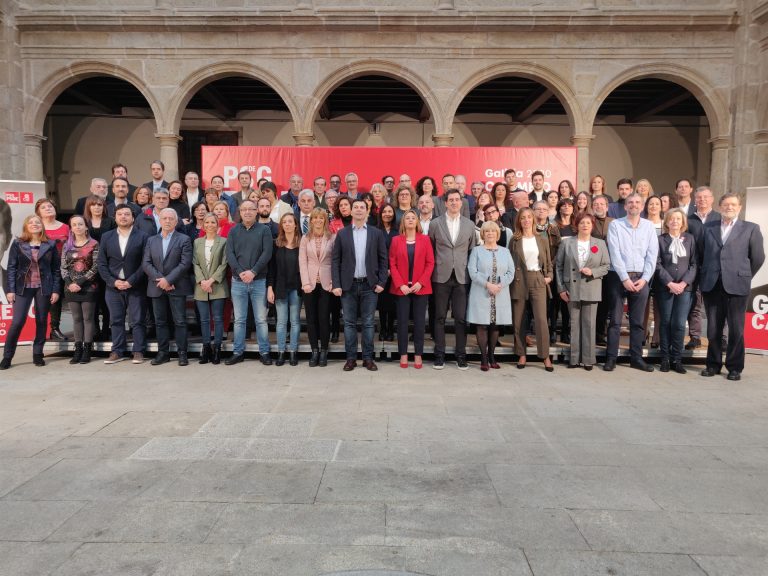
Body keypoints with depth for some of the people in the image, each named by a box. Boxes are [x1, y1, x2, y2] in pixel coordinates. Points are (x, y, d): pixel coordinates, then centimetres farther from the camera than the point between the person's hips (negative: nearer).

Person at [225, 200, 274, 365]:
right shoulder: (233, 231, 8)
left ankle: (264, 352, 11)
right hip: (238, 282, 2)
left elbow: (267, 253, -7)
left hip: (259, 281, -2)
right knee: (239, 320, 8)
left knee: (261, 319, 2)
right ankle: (238, 352, 16)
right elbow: (229, 254, 0)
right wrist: (240, 272, -14)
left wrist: (253, 272, -16)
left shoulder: (264, 230, 2)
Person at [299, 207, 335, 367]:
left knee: (324, 318, 0)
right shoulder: (305, 238, 7)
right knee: (311, 318, 4)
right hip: (310, 283, 2)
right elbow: (302, 262, 1)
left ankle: (323, 351, 10)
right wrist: (306, 283, -8)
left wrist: (334, 282, -9)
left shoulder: (332, 238, 2)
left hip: (326, 283, -2)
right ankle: (314, 351, 13)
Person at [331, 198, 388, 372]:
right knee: (349, 323, 5)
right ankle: (351, 358, 13)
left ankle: (368, 358, 13)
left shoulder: (376, 233, 4)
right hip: (348, 285, 0)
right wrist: (336, 284, -5)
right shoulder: (342, 233, 4)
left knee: (368, 323, 5)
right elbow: (336, 260, 2)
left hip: (369, 285, 0)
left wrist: (381, 282, -4)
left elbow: (383, 259, 4)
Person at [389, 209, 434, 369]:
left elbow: (430, 263, 1)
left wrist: (421, 282, -10)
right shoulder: (396, 240, 5)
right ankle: (403, 354, 11)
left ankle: (418, 355, 11)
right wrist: (400, 285, -10)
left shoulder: (425, 239, 5)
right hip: (402, 288, 0)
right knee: (402, 321, 2)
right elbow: (392, 264, 0)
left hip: (420, 287, 0)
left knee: (419, 322, 3)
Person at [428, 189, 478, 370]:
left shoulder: (469, 224, 8)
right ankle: (439, 355, 12)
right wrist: (433, 271, 5)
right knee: (440, 317, 4)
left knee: (461, 318, 1)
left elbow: (472, 251, 11)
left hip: (461, 277, 1)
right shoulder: (435, 224, 4)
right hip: (441, 276, -1)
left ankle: (461, 355, 11)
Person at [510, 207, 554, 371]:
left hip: (538, 281, 0)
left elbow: (548, 261, 14)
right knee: (518, 321, 4)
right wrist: (511, 279, -5)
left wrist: (549, 276, 0)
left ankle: (546, 356, 1)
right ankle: (521, 355, 15)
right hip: (519, 282, 0)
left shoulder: (542, 240, 9)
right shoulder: (514, 240, 5)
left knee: (541, 320, -8)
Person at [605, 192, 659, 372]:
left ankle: (636, 358, 15)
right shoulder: (615, 225, 0)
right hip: (619, 277, -2)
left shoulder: (649, 226, 8)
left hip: (641, 279, 3)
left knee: (637, 321, 7)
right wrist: (625, 278, -13)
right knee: (615, 320, 0)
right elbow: (615, 254, -8)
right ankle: (611, 358, 6)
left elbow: (652, 255, 3)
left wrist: (644, 279, -8)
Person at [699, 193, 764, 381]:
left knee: (736, 329, 2)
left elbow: (758, 258, 6)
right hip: (711, 285, 2)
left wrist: (744, 276, 9)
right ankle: (713, 364, 18)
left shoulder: (751, 228, 6)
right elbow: (701, 253, 12)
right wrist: (707, 274, 8)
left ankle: (734, 367, 13)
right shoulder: (708, 227, 11)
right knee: (713, 328, 7)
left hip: (736, 286, -2)